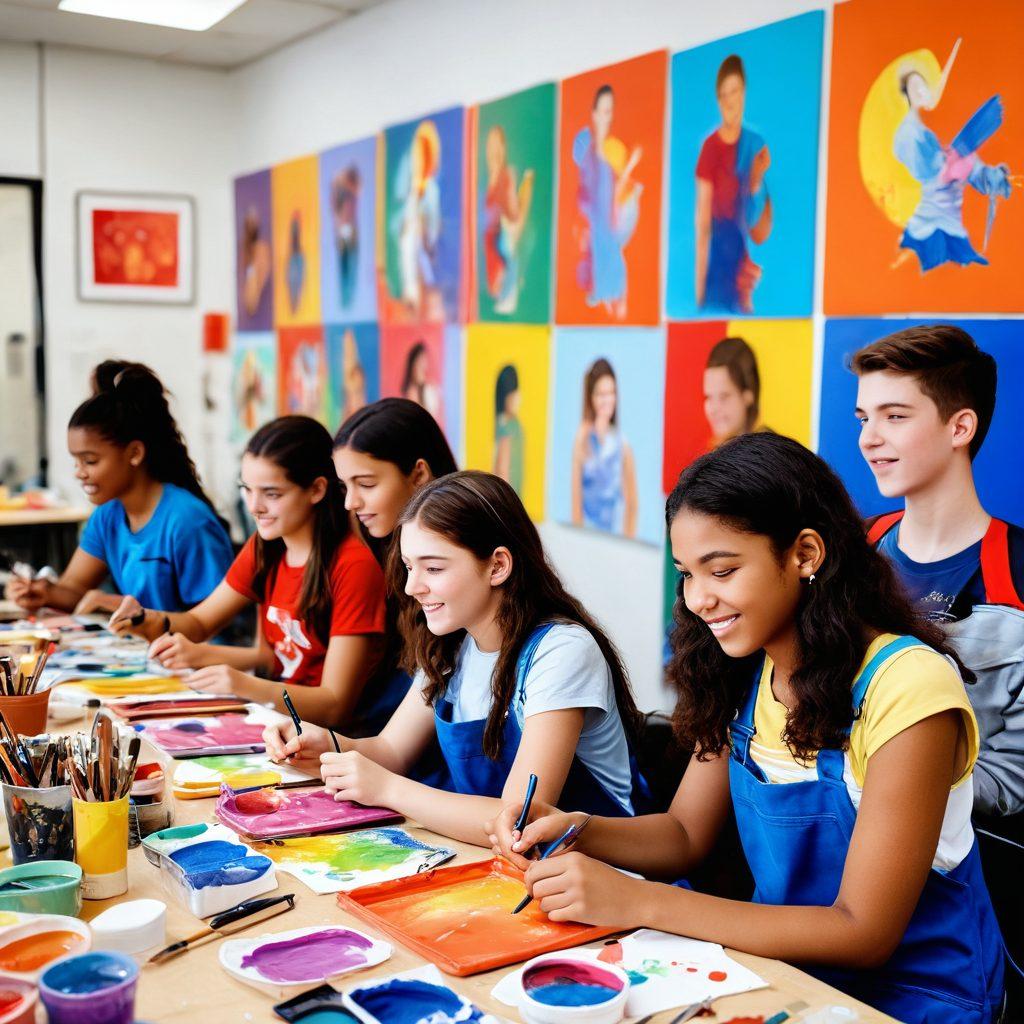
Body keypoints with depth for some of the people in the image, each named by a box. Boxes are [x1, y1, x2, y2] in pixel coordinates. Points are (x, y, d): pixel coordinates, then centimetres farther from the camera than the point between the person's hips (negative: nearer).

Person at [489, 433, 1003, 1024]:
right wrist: (573, 830, -14)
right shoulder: (743, 673, -1)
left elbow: (863, 934, -22)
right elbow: (685, 834, 7)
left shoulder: (905, 686, -23)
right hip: (786, 963, 6)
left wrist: (639, 901, -26)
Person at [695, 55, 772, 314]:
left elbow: (761, 233, 4)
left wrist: (757, 182, -12)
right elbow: (702, 224, -7)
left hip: (743, 266, 3)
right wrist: (699, 292, -12)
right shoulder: (710, 148, -4)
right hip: (716, 267, -3)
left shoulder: (756, 146, 4)